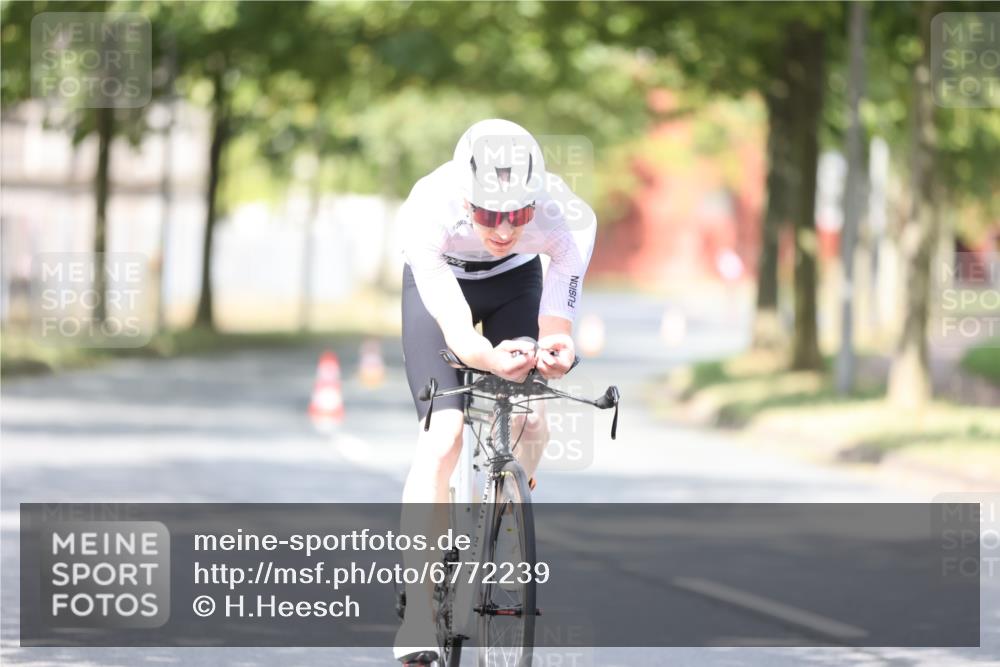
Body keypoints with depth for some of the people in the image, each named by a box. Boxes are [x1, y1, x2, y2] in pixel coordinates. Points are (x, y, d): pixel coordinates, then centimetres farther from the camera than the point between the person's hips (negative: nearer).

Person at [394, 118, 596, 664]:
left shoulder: (562, 217, -36)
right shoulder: (430, 211, -40)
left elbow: (556, 331, -34)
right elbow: (454, 330, -45)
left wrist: (553, 352, -57)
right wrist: (488, 357, -66)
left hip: (516, 284, 3)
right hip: (442, 283, -3)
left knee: (531, 423, -16)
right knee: (442, 439, -18)